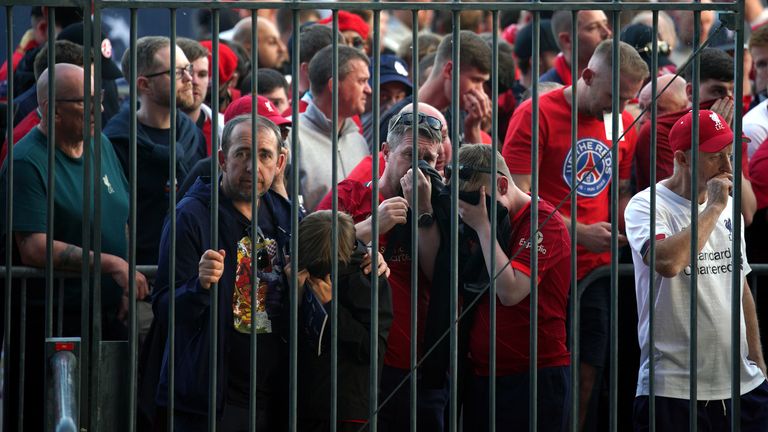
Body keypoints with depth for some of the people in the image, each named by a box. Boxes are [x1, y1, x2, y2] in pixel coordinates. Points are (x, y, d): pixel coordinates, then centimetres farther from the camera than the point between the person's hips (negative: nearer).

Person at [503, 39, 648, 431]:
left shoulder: (623, 124, 10)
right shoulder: (536, 115, -9)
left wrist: (624, 230, -1)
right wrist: (581, 233, -18)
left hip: (596, 270, 5)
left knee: (587, 375, 3)